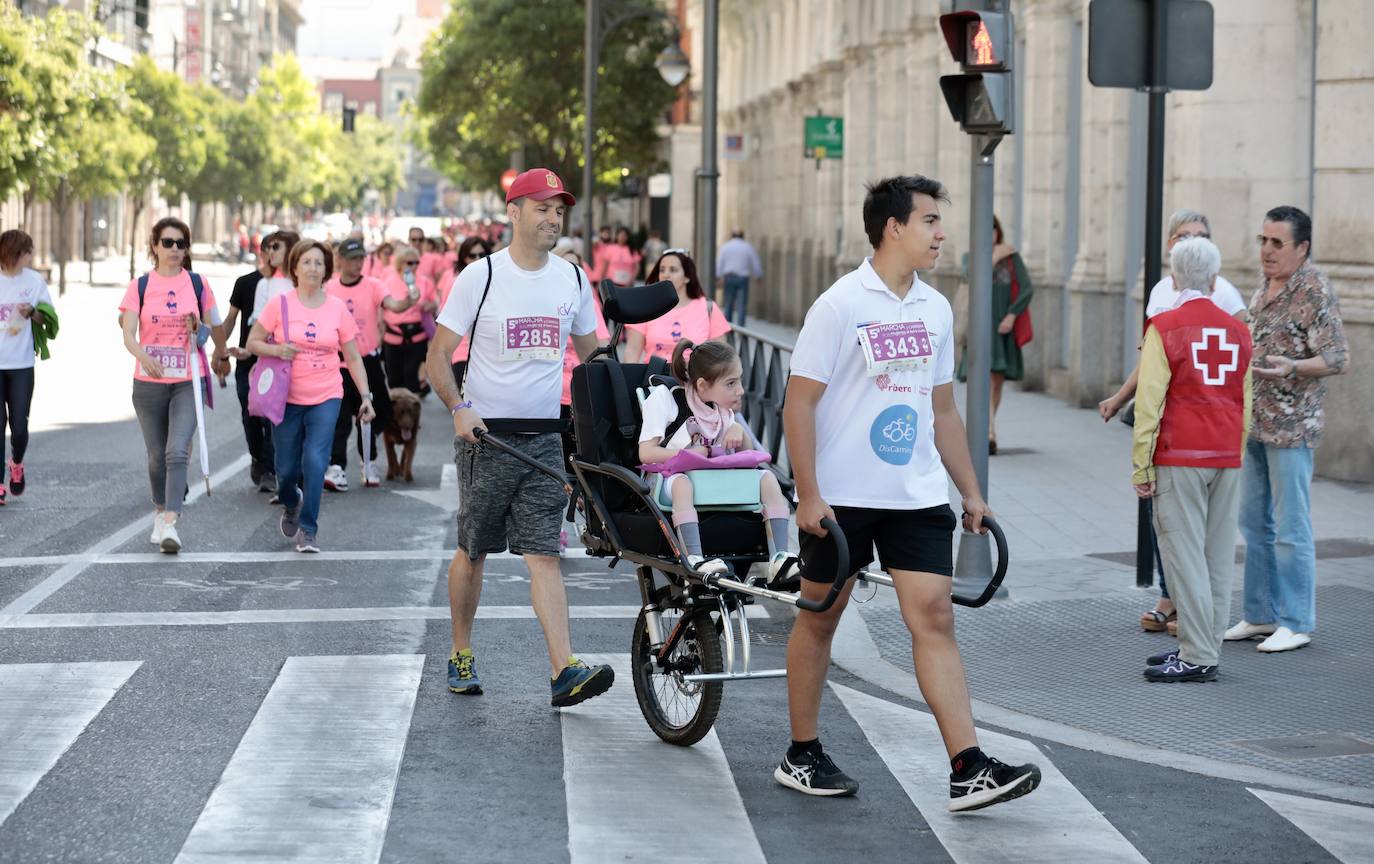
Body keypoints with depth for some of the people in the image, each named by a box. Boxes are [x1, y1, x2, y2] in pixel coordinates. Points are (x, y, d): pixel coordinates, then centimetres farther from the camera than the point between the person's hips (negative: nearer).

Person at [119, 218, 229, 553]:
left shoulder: (198, 284, 2)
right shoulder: (139, 286, 0)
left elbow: (214, 326, 12)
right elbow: (128, 333, -11)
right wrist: (143, 356, -26)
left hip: (188, 382, -1)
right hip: (149, 383, 1)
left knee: (177, 451, -17)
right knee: (157, 455, 10)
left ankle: (170, 524, -22)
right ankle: (160, 513, 31)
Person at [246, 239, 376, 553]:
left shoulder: (337, 308, 1)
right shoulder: (280, 304, -2)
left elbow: (353, 358, 6)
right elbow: (253, 342, 3)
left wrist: (366, 396, 0)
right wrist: (277, 350, -17)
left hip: (326, 399, 0)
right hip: (287, 398, 0)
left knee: (315, 462, -15)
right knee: (287, 468, 5)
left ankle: (308, 530, -2)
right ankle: (290, 505, 40)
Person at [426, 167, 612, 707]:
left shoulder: (572, 279, 8)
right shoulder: (481, 276, -4)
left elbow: (590, 353, 21)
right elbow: (439, 354, -2)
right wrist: (459, 408, -17)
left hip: (545, 437, 2)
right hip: (486, 437, -2)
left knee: (543, 556, -6)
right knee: (472, 552, 9)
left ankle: (564, 672, -15)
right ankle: (461, 654, 27)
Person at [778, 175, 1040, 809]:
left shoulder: (935, 309, 10)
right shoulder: (840, 304, -9)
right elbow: (799, 402, -11)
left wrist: (971, 491, 16)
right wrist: (807, 494, -16)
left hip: (918, 496, 5)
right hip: (842, 496, -5)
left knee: (935, 619, -5)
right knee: (819, 617, 8)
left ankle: (968, 771, -10)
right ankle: (801, 756, 23)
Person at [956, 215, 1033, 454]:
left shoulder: (1012, 256, 2)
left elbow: (1027, 289, -4)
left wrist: (1011, 316, -13)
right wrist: (994, 257, -13)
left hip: (1002, 328, 1)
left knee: (997, 380, 6)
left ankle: (985, 432, 24)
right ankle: (989, 433, -18)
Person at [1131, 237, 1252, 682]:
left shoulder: (1164, 328, -7)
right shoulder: (1237, 331, 9)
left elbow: (1149, 402, -10)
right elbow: (1246, 404, 15)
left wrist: (1141, 464, -6)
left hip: (1179, 458, -6)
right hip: (1226, 458, 6)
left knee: (1184, 553, -4)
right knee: (1219, 555, 9)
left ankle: (1197, 657, -6)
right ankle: (1204, 647, 16)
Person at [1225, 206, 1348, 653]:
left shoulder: (1316, 291, -13)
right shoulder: (1265, 288, 12)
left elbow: (1336, 359, -16)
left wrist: (1291, 368, -31)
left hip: (1291, 428, -8)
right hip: (1254, 422, 8)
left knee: (1291, 529, -4)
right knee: (1254, 523, 13)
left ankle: (1296, 622, 4)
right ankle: (1261, 614, 22)